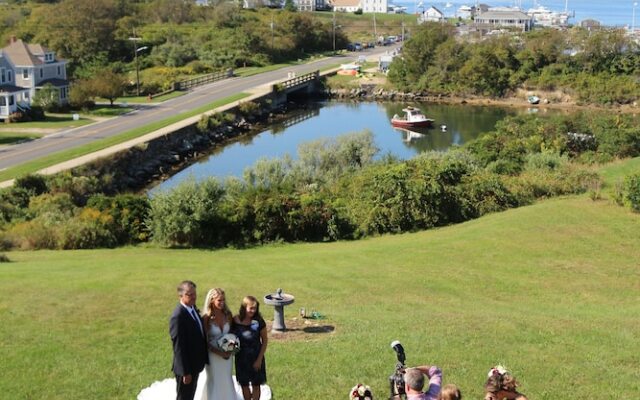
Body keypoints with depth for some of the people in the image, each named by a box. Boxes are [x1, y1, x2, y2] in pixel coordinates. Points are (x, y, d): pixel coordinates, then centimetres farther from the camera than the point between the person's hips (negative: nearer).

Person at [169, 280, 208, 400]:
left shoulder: (193, 308, 1)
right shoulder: (178, 316, -27)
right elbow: (178, 347, -25)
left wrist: (204, 358, 13)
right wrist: (185, 372, -22)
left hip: (195, 363, 8)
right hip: (186, 367, -8)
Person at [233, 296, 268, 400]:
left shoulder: (258, 321, -16)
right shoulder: (235, 321, -13)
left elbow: (265, 340, -7)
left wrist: (259, 359, -9)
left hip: (256, 358, -1)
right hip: (241, 358, 1)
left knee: (256, 385, 10)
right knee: (244, 384, 14)